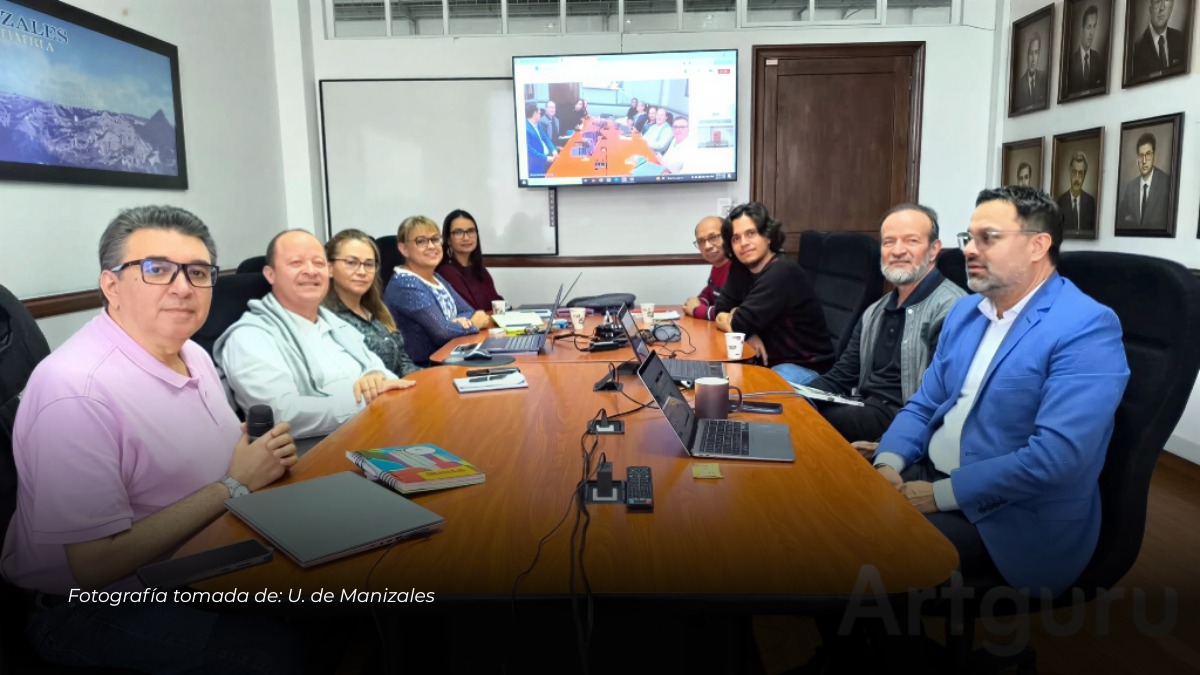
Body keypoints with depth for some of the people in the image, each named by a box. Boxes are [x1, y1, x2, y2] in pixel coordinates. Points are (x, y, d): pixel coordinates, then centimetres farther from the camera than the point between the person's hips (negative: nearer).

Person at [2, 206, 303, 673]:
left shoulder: (193, 354, 4)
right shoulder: (77, 390, -24)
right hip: (98, 610, -7)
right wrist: (234, 485, -20)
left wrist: (264, 457, -7)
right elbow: (93, 567, -23)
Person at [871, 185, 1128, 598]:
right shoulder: (964, 311, 9)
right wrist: (888, 463, -8)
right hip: (927, 477, 7)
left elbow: (1057, 455, -25)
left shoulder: (1087, 329, -15)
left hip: (1014, 519, -7)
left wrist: (941, 494, -21)